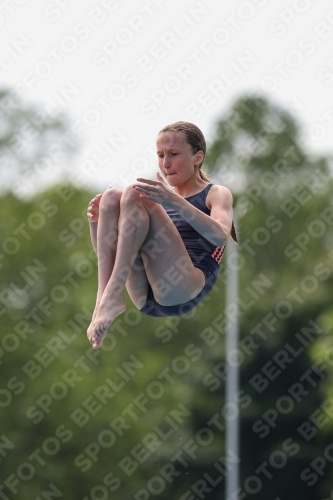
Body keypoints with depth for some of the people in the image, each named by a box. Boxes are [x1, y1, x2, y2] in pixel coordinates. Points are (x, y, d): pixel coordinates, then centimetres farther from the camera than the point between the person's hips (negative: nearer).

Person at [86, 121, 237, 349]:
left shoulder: (216, 194, 16)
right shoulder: (162, 196, 31)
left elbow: (220, 236, -10)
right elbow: (109, 251, 26)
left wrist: (175, 201, -22)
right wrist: (95, 224, 4)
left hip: (183, 293, -5)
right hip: (145, 299, 5)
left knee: (134, 196, -17)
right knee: (112, 197, -8)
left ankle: (112, 294, -32)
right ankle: (104, 295, -27)